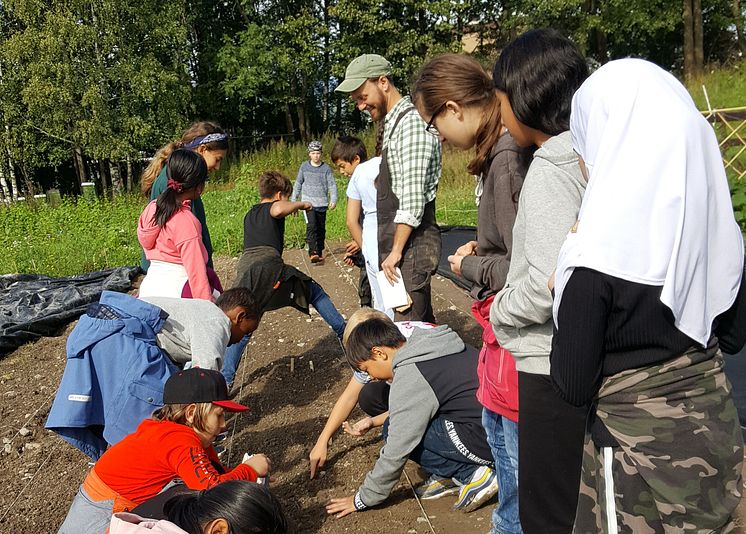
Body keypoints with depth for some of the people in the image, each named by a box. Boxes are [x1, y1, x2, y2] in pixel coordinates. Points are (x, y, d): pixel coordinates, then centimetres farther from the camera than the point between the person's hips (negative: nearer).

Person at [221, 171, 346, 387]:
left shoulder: (249, 215, 34)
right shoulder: (274, 206, 13)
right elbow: (278, 210, -14)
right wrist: (300, 204, 4)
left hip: (244, 270, 5)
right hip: (268, 266, -5)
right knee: (316, 293, 17)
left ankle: (225, 379, 8)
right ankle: (344, 333, 18)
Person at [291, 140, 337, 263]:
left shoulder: (326, 168, 1)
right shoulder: (304, 166, 4)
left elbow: (332, 185, 0)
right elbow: (298, 183, 12)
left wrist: (333, 199, -15)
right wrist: (293, 200, 12)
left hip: (322, 203, 1)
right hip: (308, 201, -1)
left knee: (321, 228, 9)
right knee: (311, 226, -17)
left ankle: (319, 252, 23)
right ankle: (313, 252, -23)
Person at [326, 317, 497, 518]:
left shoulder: (409, 379, -16)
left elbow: (396, 452, -10)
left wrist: (363, 499, 3)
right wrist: (373, 421, 30)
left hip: (486, 440, -9)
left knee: (396, 431, -3)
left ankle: (472, 474, -2)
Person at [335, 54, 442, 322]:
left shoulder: (412, 122, -13)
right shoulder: (392, 122, 18)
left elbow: (413, 199, -19)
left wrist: (396, 250, -16)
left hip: (410, 245, -10)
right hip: (397, 243, 10)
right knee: (424, 324, 15)